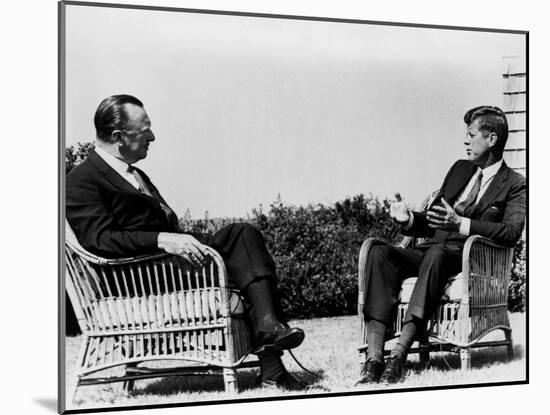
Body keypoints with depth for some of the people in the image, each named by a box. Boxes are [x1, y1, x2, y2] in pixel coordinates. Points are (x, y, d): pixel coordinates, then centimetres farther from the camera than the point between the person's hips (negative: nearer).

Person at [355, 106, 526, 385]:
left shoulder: (514, 185, 7)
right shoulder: (459, 169, 25)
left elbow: (512, 232, -12)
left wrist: (460, 223, -23)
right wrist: (409, 219, 4)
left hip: (468, 260, -5)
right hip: (431, 251, 5)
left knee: (436, 253, -40)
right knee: (379, 252, -25)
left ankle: (399, 354, -44)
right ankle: (374, 358, -35)